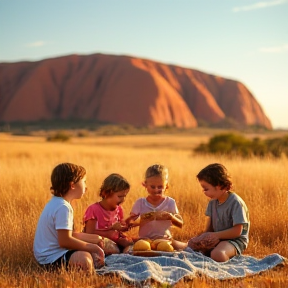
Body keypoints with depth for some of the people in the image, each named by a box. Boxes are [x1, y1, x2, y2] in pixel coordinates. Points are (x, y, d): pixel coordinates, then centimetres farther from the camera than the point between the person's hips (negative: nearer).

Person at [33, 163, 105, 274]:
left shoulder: (56, 203, 12)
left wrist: (93, 238, 15)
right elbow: (65, 241, -24)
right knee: (84, 258, -35)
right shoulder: (63, 208, -20)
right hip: (51, 259, -11)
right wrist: (91, 247, -14)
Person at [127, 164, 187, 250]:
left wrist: (171, 217, -19)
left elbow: (180, 224, 1)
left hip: (165, 239, 0)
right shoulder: (140, 202, 5)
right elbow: (128, 223, -1)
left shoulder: (170, 202, 5)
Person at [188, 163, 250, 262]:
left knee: (217, 255, -36)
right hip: (217, 238, 8)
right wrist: (204, 236, -13)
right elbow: (209, 227, 8)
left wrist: (215, 235, -20)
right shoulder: (213, 202, 5)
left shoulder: (235, 202, -18)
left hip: (235, 239, -8)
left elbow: (237, 231, -20)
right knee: (191, 244, -7)